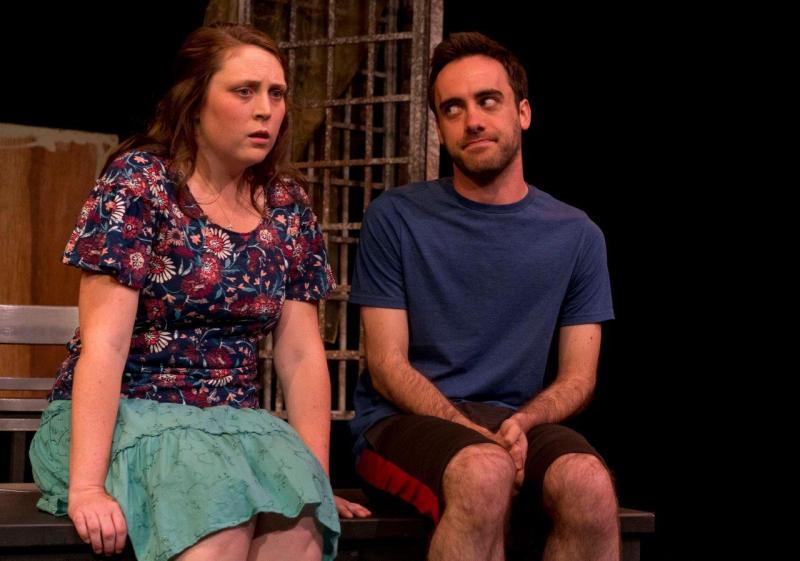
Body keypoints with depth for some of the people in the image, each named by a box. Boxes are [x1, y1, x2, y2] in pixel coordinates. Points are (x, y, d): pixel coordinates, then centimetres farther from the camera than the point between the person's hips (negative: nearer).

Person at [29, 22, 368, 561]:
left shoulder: (287, 204, 9)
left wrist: (317, 478, -1)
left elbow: (302, 354, 9)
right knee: (219, 504, -35)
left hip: (234, 423, 4)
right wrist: (86, 487, -24)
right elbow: (104, 343, -15)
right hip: (123, 412, -4)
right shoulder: (139, 180, -7)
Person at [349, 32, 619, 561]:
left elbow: (578, 376, 9)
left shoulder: (576, 236, 9)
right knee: (485, 472, -37)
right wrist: (478, 435, -17)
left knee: (588, 483, -32)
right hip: (405, 422, -2)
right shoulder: (395, 218, 2)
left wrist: (521, 423, -13)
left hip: (517, 422, 2)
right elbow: (387, 367, -1)